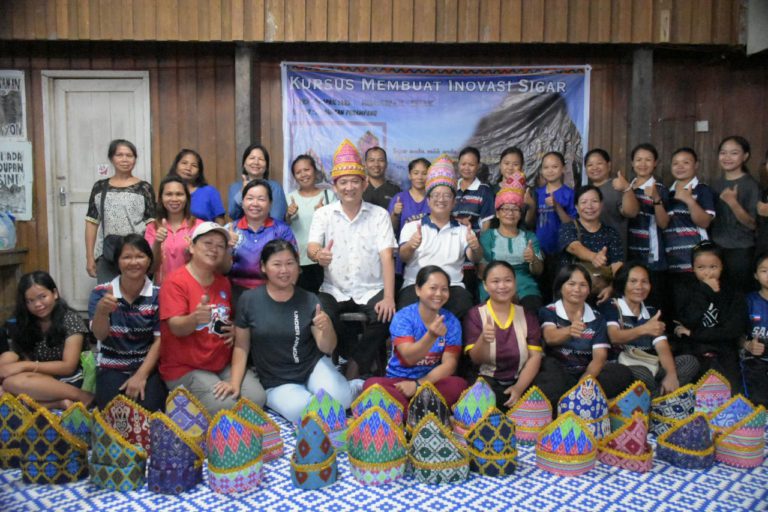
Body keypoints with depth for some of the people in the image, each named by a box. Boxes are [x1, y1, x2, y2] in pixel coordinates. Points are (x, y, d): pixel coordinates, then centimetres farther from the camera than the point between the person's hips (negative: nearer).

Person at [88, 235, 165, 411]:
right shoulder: (101, 292, -2)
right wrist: (102, 311, -37)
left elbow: (160, 340, -5)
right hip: (112, 369, 1)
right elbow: (99, 335, -15)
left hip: (148, 367, 0)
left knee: (147, 409, -24)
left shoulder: (158, 295, -4)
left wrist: (141, 375, -15)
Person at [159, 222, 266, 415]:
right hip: (184, 369, -5)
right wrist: (195, 318, -45)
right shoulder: (175, 281, -10)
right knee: (226, 406, -22)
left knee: (257, 398, -16)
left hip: (224, 365, 5)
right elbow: (176, 328, -19)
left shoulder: (224, 282, 8)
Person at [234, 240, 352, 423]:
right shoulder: (249, 300, -7)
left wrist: (327, 327, -26)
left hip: (313, 366, 1)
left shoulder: (309, 300, -4)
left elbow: (327, 348, -5)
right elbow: (241, 347, 0)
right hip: (277, 382, -1)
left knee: (340, 400, -26)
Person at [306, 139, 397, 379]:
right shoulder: (323, 214, 3)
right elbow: (311, 248, -11)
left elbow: (387, 257, -8)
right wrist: (318, 254, -39)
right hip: (334, 289, 1)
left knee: (384, 315, -30)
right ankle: (365, 359, -5)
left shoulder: (379, 214, 1)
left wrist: (389, 297, -22)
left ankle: (356, 364, -4)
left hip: (371, 289, 0)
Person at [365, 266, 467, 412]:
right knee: (372, 384, -31)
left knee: (459, 384, -30)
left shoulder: (452, 322, -1)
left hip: (432, 382, 2)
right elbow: (409, 357, -22)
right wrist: (431, 336, -40)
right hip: (398, 381, -2)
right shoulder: (403, 317, -9)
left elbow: (450, 364, -7)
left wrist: (418, 384, -19)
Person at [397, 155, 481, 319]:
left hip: (452, 286, 1)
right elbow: (403, 257, 0)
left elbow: (474, 258, 3)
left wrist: (476, 248, -23)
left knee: (463, 306, -32)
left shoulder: (462, 230, 20)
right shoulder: (412, 226, 16)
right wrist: (411, 246, -26)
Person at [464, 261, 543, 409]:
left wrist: (519, 388, -14)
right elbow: (476, 359, -8)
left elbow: (535, 356, 2)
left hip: (521, 382, 2)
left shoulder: (527, 315, 10)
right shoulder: (475, 315, 2)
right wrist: (483, 339, -31)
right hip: (487, 383, -1)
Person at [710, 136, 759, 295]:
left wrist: (733, 203, -26)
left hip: (741, 252, -5)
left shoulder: (751, 185, -9)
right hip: (716, 249, 5)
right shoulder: (716, 183, 8)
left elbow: (753, 224, -15)